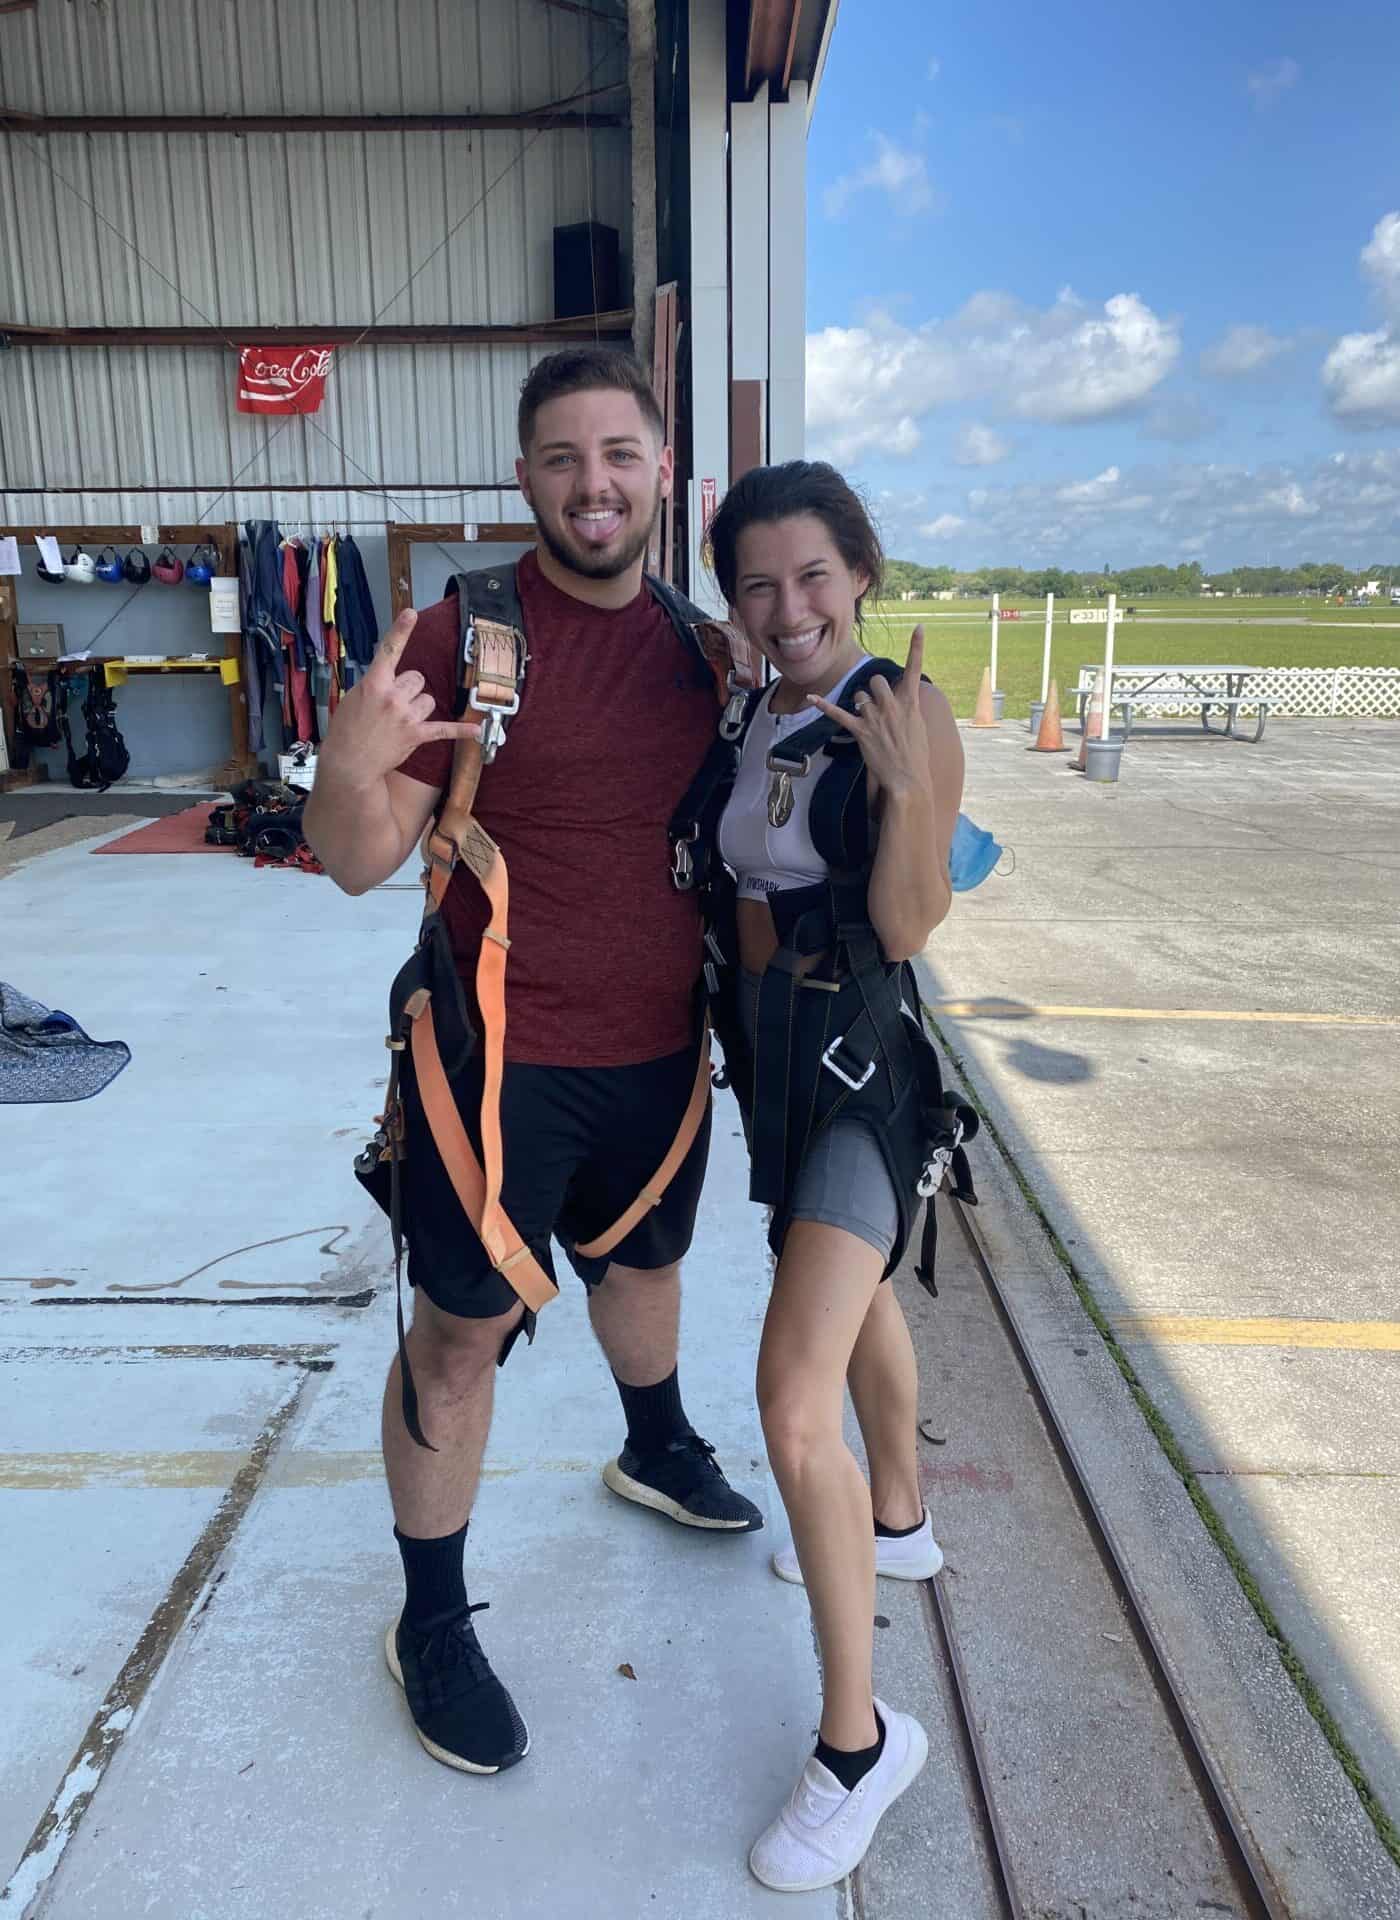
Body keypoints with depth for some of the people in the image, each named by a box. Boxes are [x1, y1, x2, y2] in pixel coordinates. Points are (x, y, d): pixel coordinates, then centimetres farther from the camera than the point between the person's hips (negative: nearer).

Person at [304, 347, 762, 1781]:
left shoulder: (690, 635, 3)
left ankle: (656, 1451, 56)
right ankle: (431, 1624, 28)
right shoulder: (463, 636, -13)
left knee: (644, 1260, 27)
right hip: (503, 1062, -5)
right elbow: (358, 862, -14)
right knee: (460, 1336, 6)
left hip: (662, 1047, 6)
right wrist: (347, 770, -35)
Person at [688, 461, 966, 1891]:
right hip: (769, 1048, 8)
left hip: (861, 1063, -8)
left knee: (794, 1405, -13)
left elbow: (906, 926, -19)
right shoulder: (747, 718, 5)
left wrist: (906, 785, -31)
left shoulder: (904, 713, -15)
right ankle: (897, 1523, 52)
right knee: (857, 1293, 27)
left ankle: (858, 1739, 7)